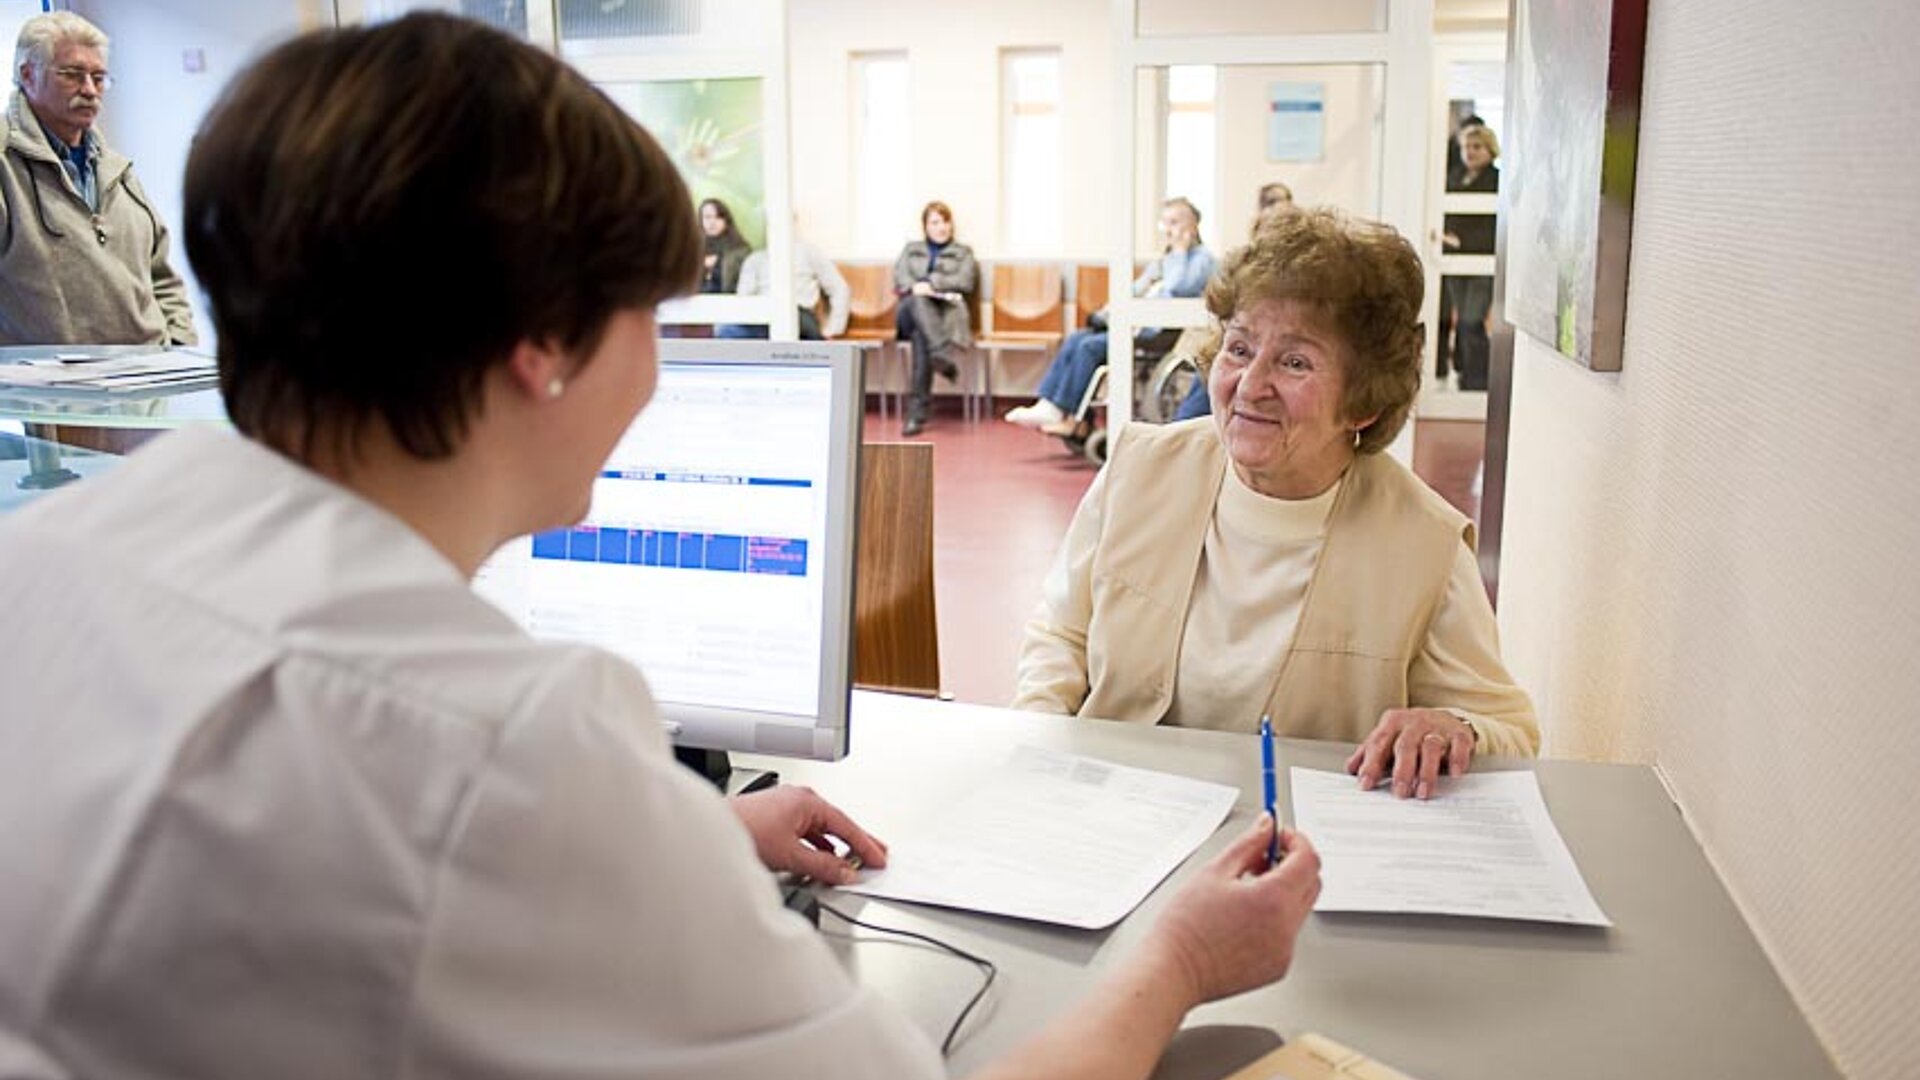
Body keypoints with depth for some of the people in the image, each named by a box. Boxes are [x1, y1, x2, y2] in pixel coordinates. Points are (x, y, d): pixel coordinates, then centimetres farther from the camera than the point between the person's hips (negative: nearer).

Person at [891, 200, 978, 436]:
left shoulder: (963, 253, 24)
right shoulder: (911, 249, 29)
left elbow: (966, 282, 4)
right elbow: (899, 277, 10)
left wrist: (931, 284, -11)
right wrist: (915, 288, -14)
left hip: (947, 312, -1)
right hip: (910, 310, 1)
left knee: (921, 337, -36)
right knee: (918, 301, -39)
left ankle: (916, 411, -48)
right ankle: (942, 356, -61)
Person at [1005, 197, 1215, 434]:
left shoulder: (1202, 256, 2)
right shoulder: (1163, 258, 26)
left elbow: (1180, 287, -18)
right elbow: (1134, 291, 21)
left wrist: (1179, 251, -7)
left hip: (1162, 332, -9)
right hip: (1137, 324, 9)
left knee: (1090, 346, -22)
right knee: (1075, 338, -11)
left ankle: (1063, 414, -16)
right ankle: (1047, 405, -19)